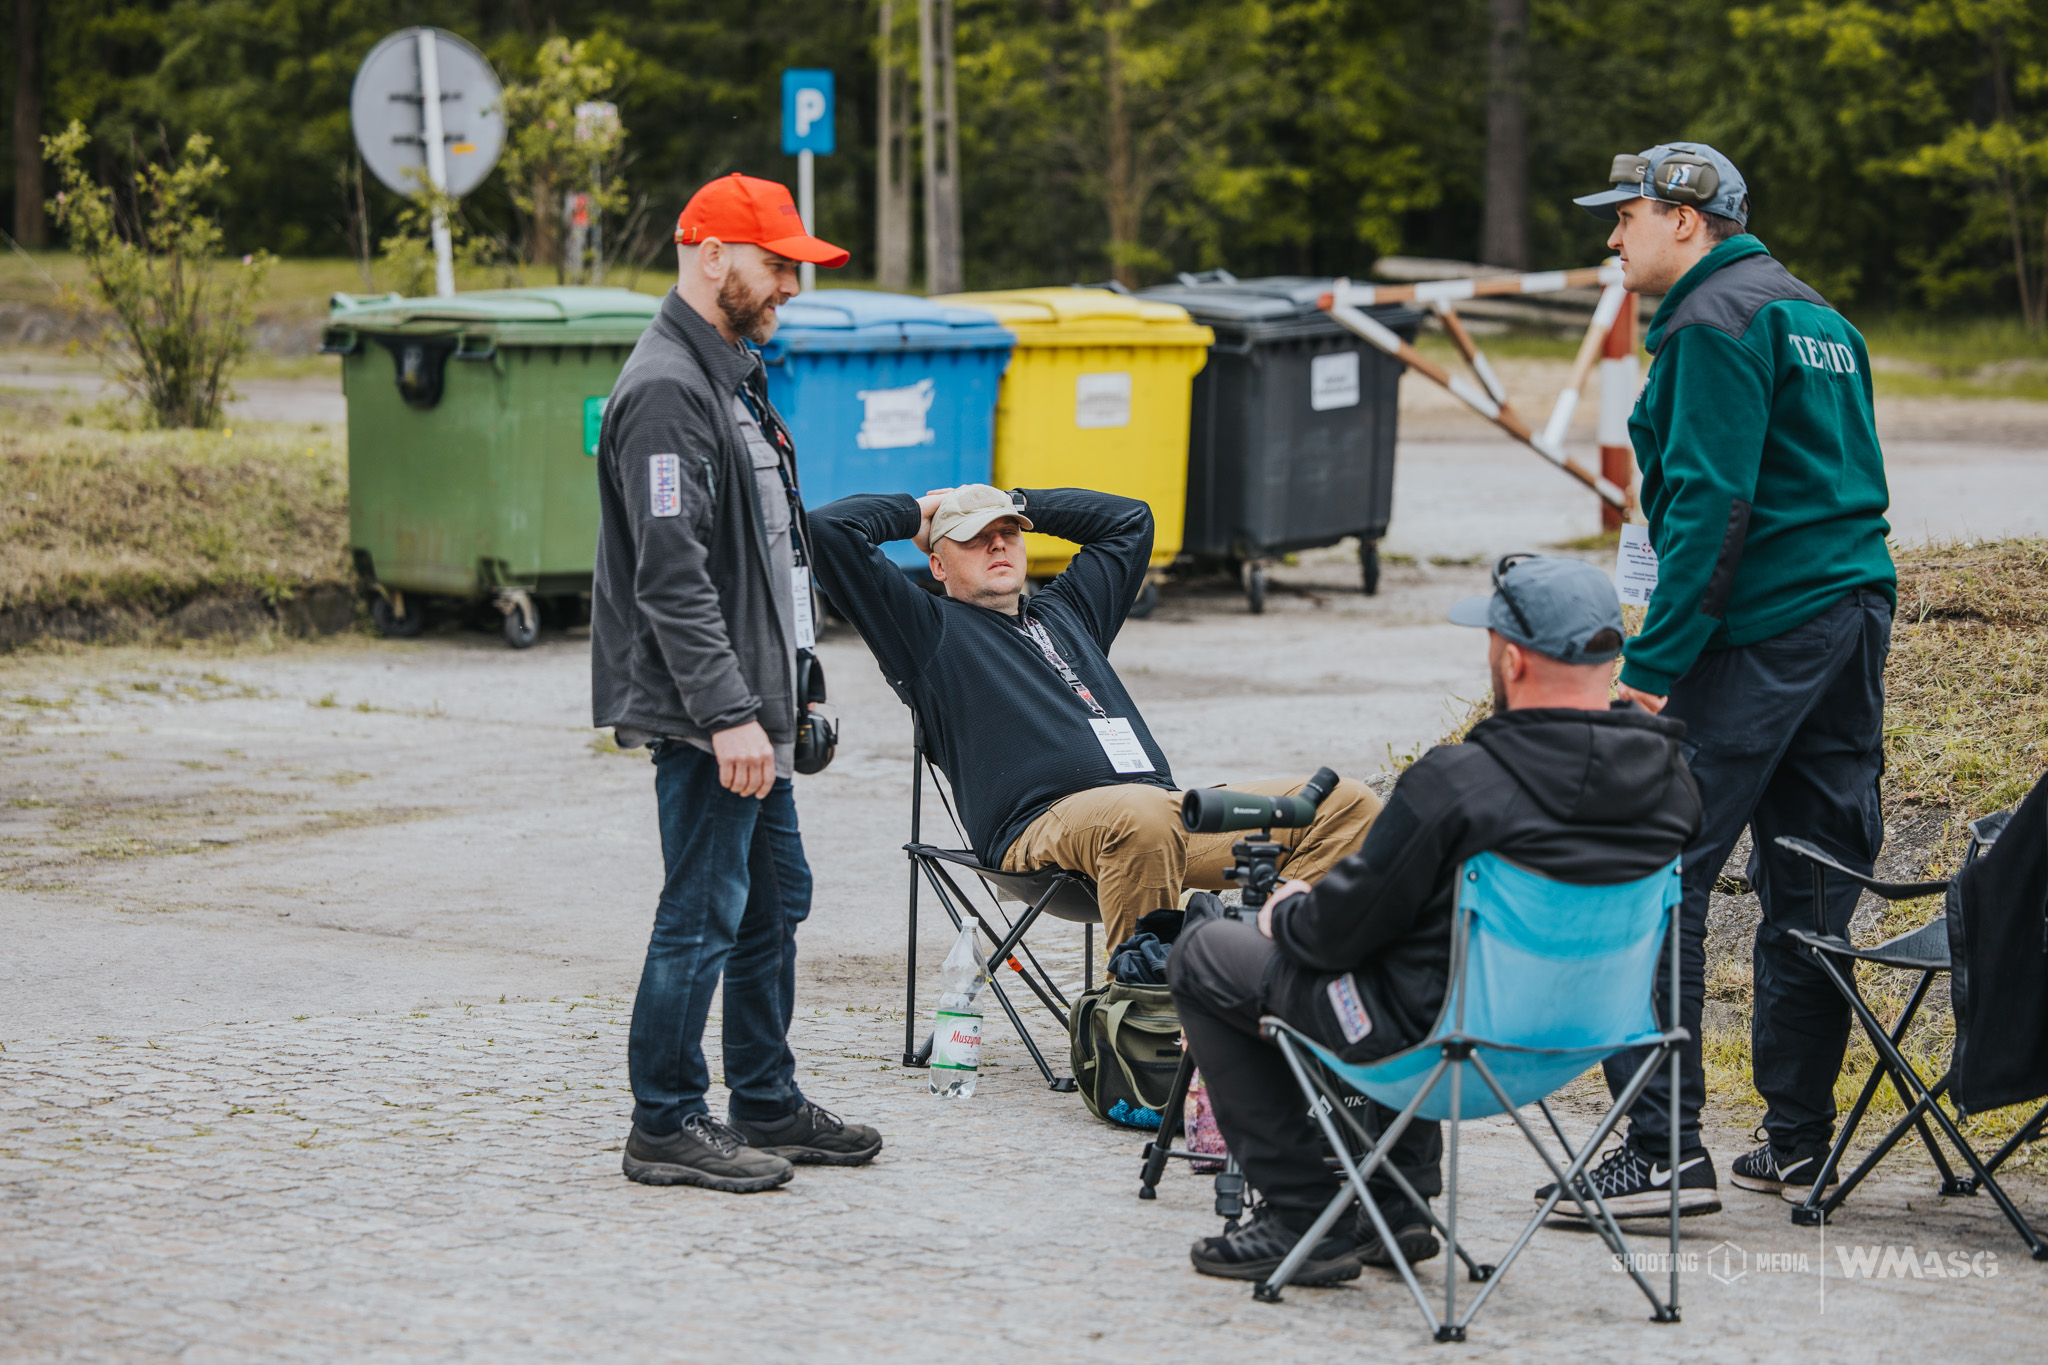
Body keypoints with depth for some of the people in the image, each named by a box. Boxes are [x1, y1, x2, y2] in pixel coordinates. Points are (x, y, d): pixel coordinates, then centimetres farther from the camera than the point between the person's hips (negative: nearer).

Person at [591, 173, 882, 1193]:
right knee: (704, 914, -5)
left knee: (774, 901, 15)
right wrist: (727, 714, -25)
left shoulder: (731, 375, 17)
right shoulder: (666, 390, -17)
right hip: (702, 718, -10)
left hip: (750, 706, 10)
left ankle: (767, 1105, 25)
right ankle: (664, 1126, 4)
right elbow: (672, 575, -23)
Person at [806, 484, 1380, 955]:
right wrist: (918, 511, 23)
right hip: (1042, 824, -7)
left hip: (1169, 809, 7)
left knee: (1347, 807, -11)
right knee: (1143, 815, -43)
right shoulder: (930, 630, 14)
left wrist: (1018, 504, 39)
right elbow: (829, 530, 6)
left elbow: (1129, 520, 48)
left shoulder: (1064, 611, 34)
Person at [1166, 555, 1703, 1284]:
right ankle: (1401, 1202, 32)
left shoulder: (1457, 785, -28)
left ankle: (1304, 1218, 11)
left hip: (1438, 1037, -7)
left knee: (1202, 955, 12)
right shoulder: (1669, 780, -8)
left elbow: (1338, 931, -18)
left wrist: (1287, 914, 7)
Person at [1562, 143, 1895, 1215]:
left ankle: (1664, 1150, -12)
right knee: (1808, 886, 11)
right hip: (1854, 611, 9)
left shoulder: (1714, 324, -8)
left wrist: (1652, 665, -19)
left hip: (1755, 635, -9)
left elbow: (1711, 504, -17)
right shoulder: (1817, 316, 20)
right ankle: (1797, 1145, 14)